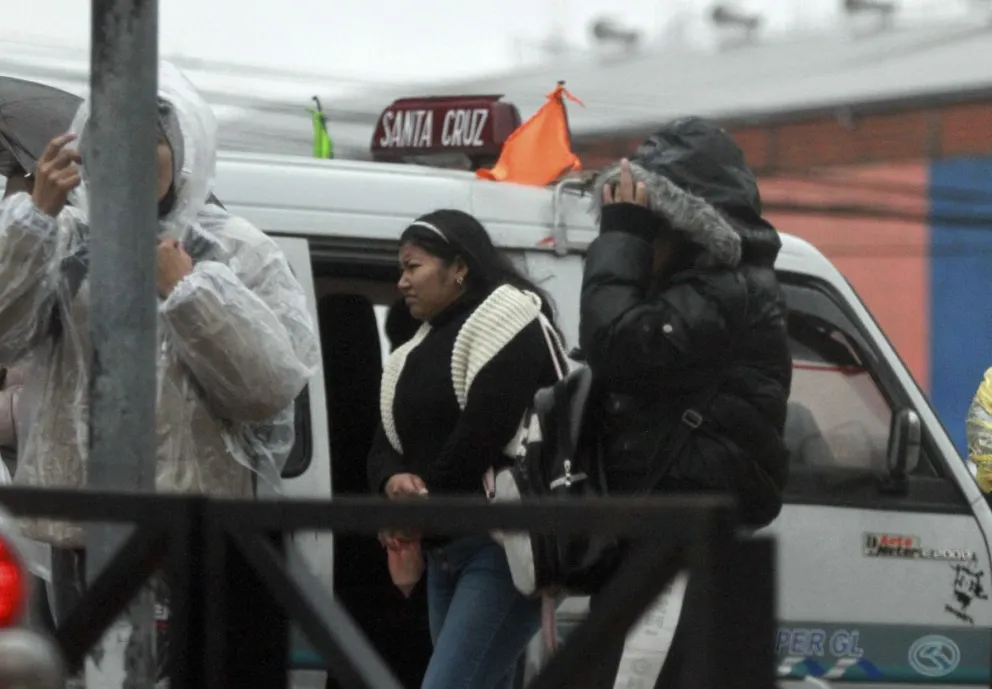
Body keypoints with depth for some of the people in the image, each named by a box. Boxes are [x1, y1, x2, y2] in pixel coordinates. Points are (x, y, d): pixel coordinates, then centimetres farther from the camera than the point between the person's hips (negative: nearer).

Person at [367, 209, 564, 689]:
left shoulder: (509, 327, -9)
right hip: (446, 550, 10)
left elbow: (485, 432, -20)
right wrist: (393, 480, -9)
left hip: (506, 545, -10)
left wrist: (422, 500, -9)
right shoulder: (419, 352, 21)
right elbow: (386, 443, 15)